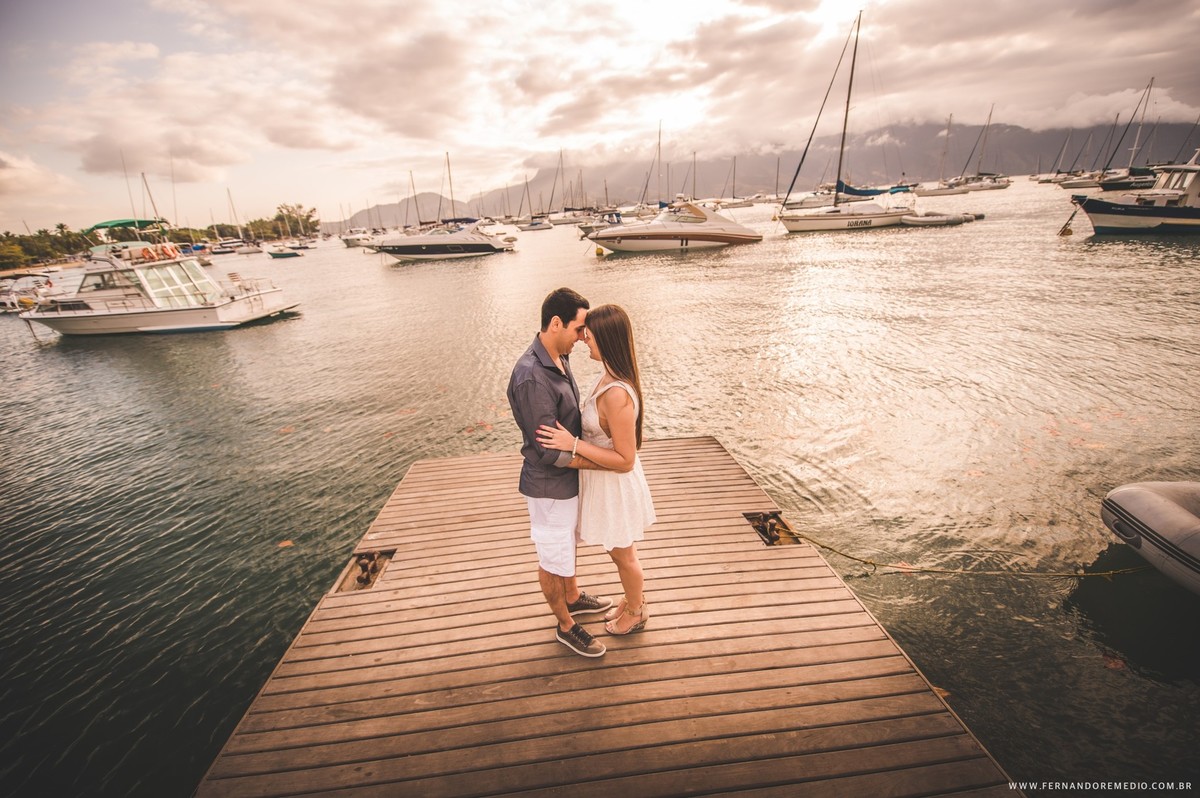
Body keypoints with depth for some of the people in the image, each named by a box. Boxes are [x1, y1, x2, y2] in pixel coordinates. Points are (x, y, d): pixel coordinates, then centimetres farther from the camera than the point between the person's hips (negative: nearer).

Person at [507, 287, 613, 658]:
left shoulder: (559, 358, -2)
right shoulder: (531, 377, -31)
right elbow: (551, 451, -28)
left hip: (569, 478, 9)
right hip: (549, 486, -9)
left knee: (568, 544, 29)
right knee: (553, 557, 14)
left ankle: (572, 597, 53)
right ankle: (566, 626, 37)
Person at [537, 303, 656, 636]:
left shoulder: (617, 394, -34)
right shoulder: (611, 376, -4)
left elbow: (625, 460, -29)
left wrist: (573, 444, -30)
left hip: (615, 486, -9)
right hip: (604, 482, 9)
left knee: (623, 556, 18)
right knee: (620, 552, 29)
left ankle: (636, 614, 46)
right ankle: (634, 601, 54)